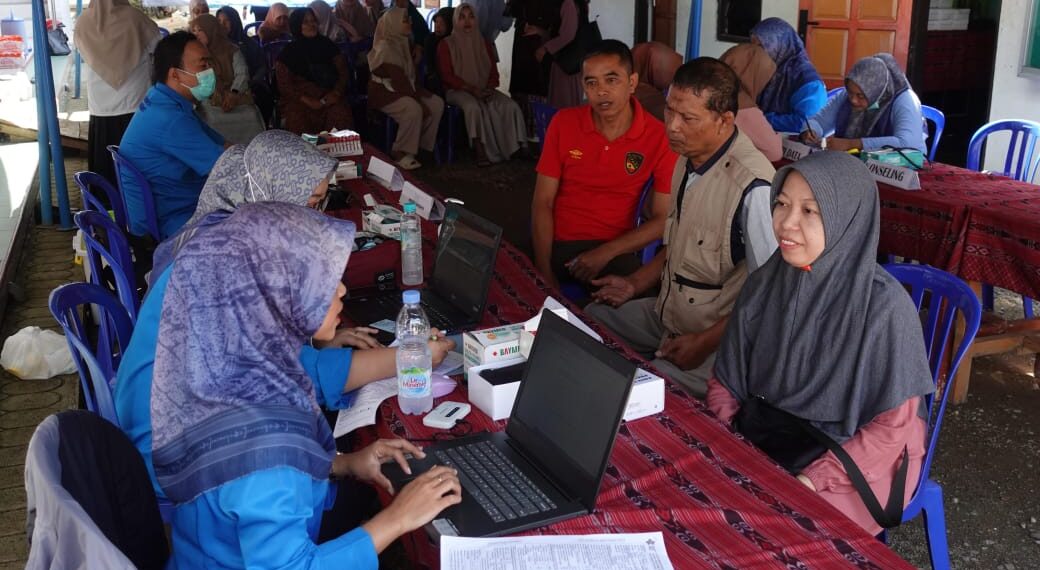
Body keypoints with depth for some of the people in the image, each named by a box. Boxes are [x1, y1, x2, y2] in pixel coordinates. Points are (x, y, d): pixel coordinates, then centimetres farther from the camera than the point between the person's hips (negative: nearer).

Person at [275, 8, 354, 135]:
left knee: (341, 117, -30)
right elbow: (284, 84, 3)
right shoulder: (288, 52, 7)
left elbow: (343, 71, 14)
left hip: (328, 96, 1)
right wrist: (307, 100, -12)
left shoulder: (326, 44, 14)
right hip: (299, 99, -1)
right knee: (298, 121, -32)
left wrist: (336, 92, -6)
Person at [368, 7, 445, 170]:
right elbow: (398, 79, -23)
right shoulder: (385, 47, -18)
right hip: (384, 93, -9)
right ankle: (400, 152, -20)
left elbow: (411, 73, 8)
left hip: (403, 89, 9)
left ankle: (422, 145, -1)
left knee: (437, 103, -8)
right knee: (413, 108, -34)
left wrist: (420, 92, -8)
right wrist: (419, 100, -20)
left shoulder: (402, 42, 10)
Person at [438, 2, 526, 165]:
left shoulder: (484, 43, 17)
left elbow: (494, 72, 14)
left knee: (510, 106, -24)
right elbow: (447, 75, -4)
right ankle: (481, 152, -37)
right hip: (458, 91, -4)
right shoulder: (447, 45, 4)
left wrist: (490, 88, -9)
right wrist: (471, 89, -16)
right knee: (473, 107, -39)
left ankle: (516, 148, -28)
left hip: (484, 90, 4)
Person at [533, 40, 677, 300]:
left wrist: (606, 253, -17)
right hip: (556, 243, 2)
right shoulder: (563, 123, -4)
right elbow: (543, 202, -4)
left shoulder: (660, 138, -9)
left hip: (614, 250, -1)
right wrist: (545, 272, -16)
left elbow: (663, 219, -5)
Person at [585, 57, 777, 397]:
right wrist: (635, 284, 8)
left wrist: (706, 342, -20)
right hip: (667, 312, 9)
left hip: (720, 341, -9)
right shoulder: (688, 160, 3)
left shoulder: (752, 187, -27)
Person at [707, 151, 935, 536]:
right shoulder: (766, 282, -4)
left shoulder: (883, 305, -20)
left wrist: (812, 481, -21)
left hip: (851, 459, -5)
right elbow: (726, 381, 5)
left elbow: (892, 427, -14)